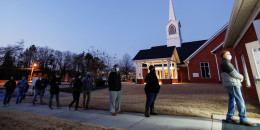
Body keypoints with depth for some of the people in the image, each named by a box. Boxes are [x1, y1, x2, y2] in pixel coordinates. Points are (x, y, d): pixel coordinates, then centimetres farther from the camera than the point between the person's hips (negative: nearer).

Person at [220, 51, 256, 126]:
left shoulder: (225, 63, 22)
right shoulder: (225, 62, -10)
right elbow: (233, 73, -14)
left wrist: (239, 77, 6)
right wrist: (241, 77, 4)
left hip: (229, 84, 9)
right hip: (232, 84, -9)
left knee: (232, 100, 8)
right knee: (240, 101, -7)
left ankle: (229, 117, 10)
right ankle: (243, 120, -3)